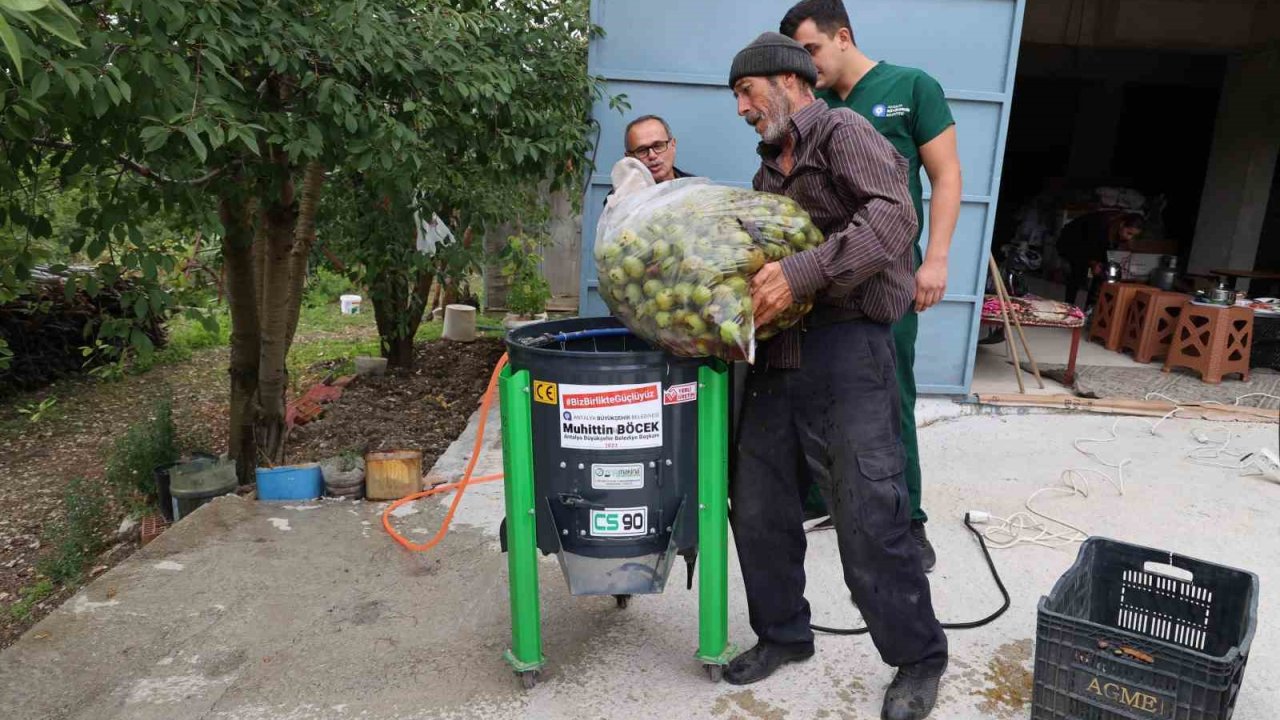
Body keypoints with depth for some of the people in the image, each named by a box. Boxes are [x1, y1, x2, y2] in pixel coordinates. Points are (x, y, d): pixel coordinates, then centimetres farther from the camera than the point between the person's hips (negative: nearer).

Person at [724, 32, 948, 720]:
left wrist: (802, 272, -28)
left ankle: (919, 658, 21)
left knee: (870, 521, -2)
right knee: (756, 506, 10)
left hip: (845, 351, -8)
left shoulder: (842, 132, -2)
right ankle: (783, 633, 31)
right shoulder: (769, 170, 22)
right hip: (777, 354, 8)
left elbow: (893, 217, -19)